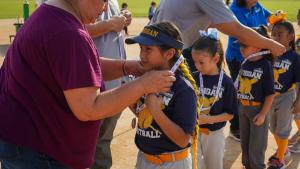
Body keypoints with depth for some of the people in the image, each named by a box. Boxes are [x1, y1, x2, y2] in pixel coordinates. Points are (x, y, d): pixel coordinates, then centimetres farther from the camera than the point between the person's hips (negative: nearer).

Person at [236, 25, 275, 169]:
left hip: (258, 109, -6)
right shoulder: (245, 63, 0)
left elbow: (270, 94, -16)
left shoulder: (265, 65, -17)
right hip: (242, 107, 6)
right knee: (244, 142, 20)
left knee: (256, 146, 7)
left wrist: (263, 114, -17)